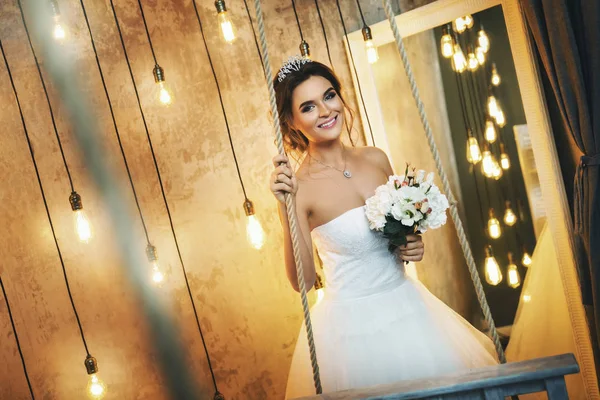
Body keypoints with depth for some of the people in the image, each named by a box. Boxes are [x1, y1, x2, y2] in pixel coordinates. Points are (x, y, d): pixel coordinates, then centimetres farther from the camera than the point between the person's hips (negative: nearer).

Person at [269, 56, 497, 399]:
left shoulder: (376, 159, 0)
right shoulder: (300, 186, -14)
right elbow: (303, 280, -20)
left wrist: (414, 247, -4)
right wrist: (286, 208, -28)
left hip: (407, 305, 5)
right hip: (353, 325, -5)